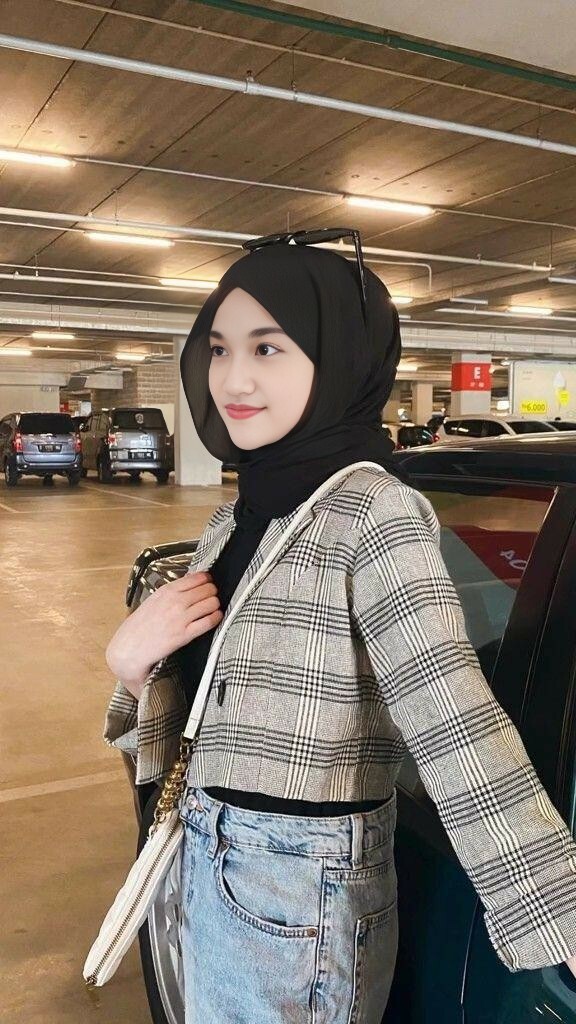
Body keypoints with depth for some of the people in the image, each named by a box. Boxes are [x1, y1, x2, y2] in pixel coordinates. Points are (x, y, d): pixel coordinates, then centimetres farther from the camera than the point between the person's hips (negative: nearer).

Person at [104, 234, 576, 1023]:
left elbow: (458, 731, -32)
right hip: (212, 868, 7)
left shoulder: (374, 513, -20)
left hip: (298, 899, -7)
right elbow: (195, 695, 8)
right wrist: (132, 659, -12)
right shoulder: (242, 514, 4)